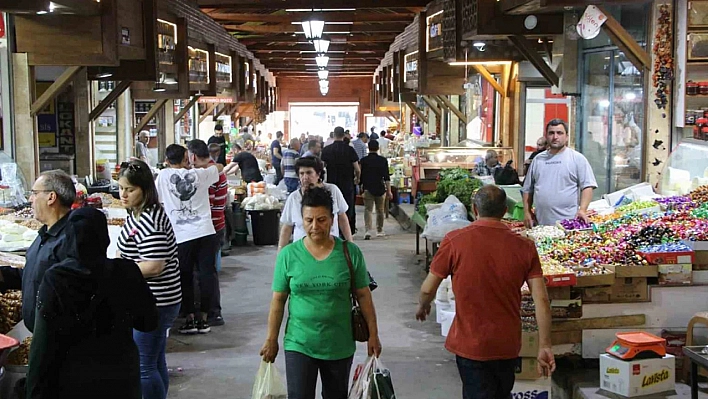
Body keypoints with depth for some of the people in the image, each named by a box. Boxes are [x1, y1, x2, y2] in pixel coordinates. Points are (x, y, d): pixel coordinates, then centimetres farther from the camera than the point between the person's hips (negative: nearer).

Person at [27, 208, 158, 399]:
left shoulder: (55, 279, -15)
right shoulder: (126, 272, -12)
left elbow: (44, 343, -13)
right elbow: (149, 322, -2)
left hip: (73, 380, -1)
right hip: (119, 378, 1)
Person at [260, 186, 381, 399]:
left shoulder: (350, 252, -6)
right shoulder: (288, 255, -5)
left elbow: (363, 295, 0)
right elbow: (278, 300, 1)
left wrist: (373, 334, 0)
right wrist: (271, 339, 2)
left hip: (339, 346, 1)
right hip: (299, 344, -1)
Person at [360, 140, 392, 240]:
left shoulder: (363, 160, -1)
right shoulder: (383, 160, -1)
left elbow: (361, 176, 5)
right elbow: (387, 177, -5)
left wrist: (362, 186, 21)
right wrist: (389, 191, -3)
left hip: (368, 189, -1)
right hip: (380, 189, 1)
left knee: (368, 210, -4)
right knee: (380, 210, 14)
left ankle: (368, 230, -21)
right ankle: (379, 231, 24)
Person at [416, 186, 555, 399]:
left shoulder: (455, 241, -14)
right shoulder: (524, 246, -7)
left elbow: (428, 289, -7)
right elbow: (542, 300, -9)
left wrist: (422, 307, 16)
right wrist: (544, 346, -1)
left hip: (471, 344, -3)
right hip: (509, 344, 3)